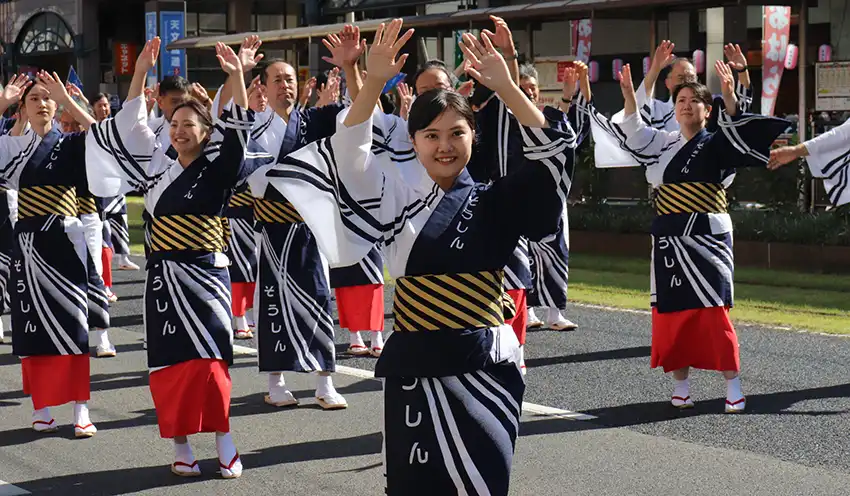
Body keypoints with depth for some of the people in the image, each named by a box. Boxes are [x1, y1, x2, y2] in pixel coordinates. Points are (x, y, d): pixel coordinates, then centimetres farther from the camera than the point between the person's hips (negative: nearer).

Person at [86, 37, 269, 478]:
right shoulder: (156, 165, 9)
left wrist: (236, 76, -19)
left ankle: (223, 442, -6)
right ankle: (181, 446, 9)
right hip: (164, 273, 3)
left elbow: (238, 131, -9)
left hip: (205, 272, -3)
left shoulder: (217, 170, 1)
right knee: (170, 361, 2)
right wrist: (141, 73, -3)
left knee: (208, 357, -12)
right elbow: (130, 125, 7)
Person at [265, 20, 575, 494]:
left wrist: (505, 86, -17)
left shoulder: (494, 202, 4)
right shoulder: (400, 201, 6)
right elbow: (349, 157, -8)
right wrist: (374, 83, -20)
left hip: (483, 368, -1)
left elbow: (553, 151, -7)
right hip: (417, 368, 1)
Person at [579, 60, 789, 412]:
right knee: (672, 311, 4)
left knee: (713, 311, -12)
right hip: (669, 238, 5)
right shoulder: (664, 144, 14)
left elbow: (736, 131, -16)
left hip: (706, 237, -4)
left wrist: (729, 96, -33)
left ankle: (732, 384, -6)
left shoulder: (715, 144, 1)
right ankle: (680, 385, 13)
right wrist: (629, 95, -5)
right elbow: (633, 134, 9)